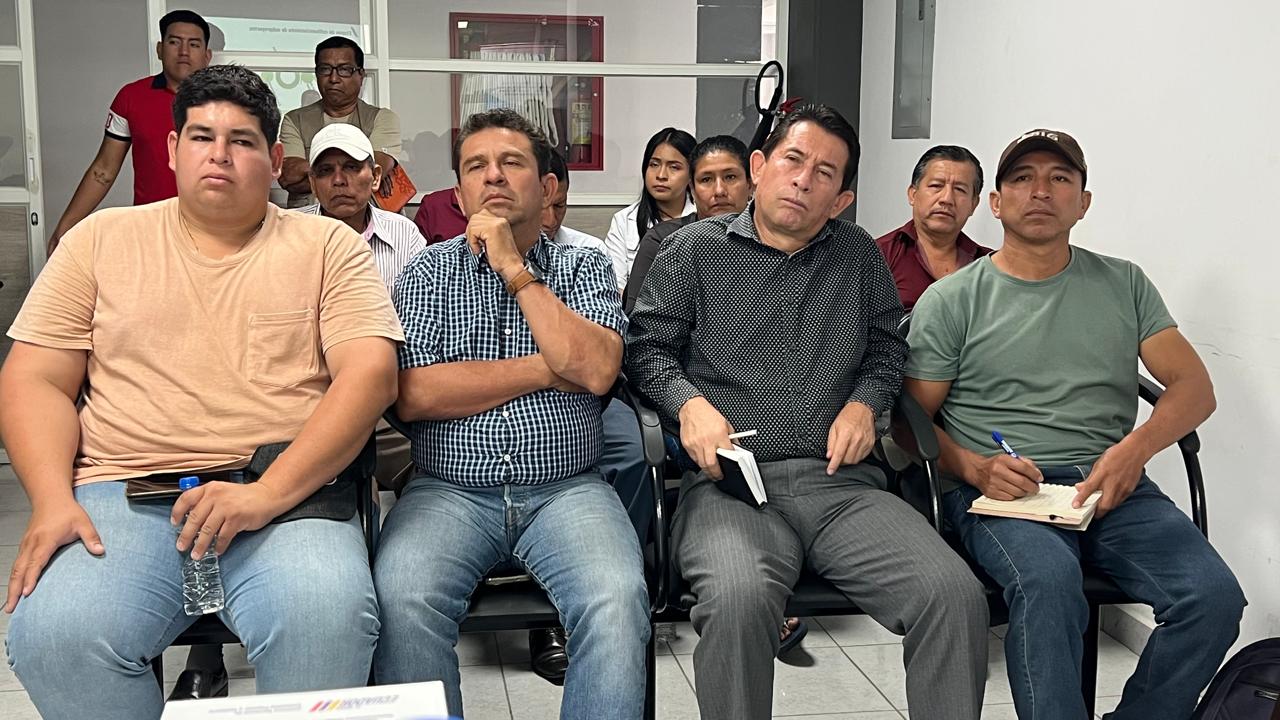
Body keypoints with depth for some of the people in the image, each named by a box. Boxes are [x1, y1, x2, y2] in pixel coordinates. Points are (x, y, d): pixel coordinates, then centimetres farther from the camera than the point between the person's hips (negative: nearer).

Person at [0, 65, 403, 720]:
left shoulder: (328, 246, 10)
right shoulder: (102, 239, 16)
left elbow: (370, 372, -3)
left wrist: (268, 493, -16)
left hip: (287, 495, -1)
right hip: (124, 494, 2)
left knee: (330, 617, -32)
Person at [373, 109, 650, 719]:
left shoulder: (584, 268, 11)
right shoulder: (429, 271, 11)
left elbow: (596, 368, -9)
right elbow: (413, 395, -6)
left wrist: (515, 268, -7)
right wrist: (549, 369, -5)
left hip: (567, 489, 0)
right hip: (450, 490, 0)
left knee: (617, 602, -29)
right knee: (402, 600, -29)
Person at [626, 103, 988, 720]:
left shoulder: (858, 254, 21)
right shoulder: (695, 248, 13)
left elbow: (888, 344, 26)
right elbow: (646, 345, 10)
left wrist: (864, 403, 6)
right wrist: (690, 403, -8)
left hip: (842, 484, 3)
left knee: (957, 596, -23)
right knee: (739, 601, -37)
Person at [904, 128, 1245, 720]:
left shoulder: (1123, 284, 17)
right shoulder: (950, 300, 8)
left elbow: (1193, 386, 10)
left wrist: (1136, 447, -11)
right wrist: (977, 469, -14)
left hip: (1110, 487, 3)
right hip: (997, 490, -3)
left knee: (1214, 594, -22)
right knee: (1047, 578, -36)